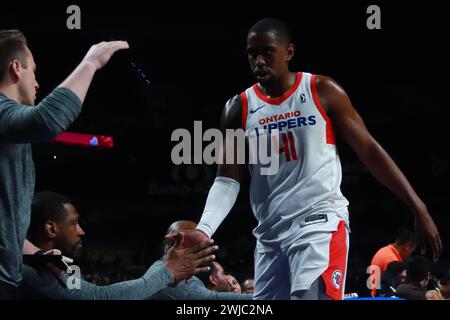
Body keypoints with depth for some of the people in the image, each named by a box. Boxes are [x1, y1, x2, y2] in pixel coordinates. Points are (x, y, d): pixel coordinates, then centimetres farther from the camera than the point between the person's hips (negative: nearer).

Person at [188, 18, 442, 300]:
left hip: (320, 223, -5)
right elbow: (227, 181, 5)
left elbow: (369, 151, 1)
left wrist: (419, 210, -2)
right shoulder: (239, 109, 7)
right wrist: (203, 231, -14)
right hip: (270, 234, 5)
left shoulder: (323, 91, -1)